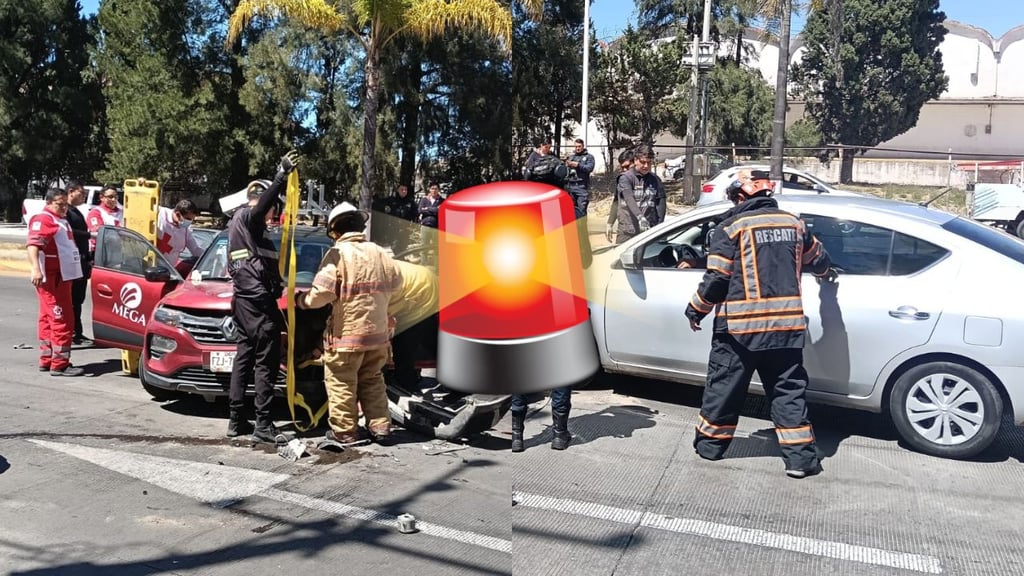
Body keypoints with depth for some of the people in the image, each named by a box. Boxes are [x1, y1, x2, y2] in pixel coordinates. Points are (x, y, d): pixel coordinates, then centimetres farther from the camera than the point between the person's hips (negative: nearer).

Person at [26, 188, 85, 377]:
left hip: (62, 276, 10)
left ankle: (47, 360, 22)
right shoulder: (43, 219, -11)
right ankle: (59, 364, -8)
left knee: (49, 319, 15)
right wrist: (35, 268, -39)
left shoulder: (60, 220, 21)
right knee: (61, 320, -11)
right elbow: (32, 244, -26)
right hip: (51, 277, -10)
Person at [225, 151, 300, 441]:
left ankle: (236, 421, 16)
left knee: (244, 357, 12)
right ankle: (263, 425, -8)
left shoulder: (242, 222, 23)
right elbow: (262, 203, -30)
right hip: (257, 300, -10)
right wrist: (281, 176, -38)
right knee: (266, 361, -8)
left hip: (244, 299, 10)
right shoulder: (246, 217, -6)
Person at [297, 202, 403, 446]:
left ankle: (344, 431, 10)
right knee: (373, 381, 18)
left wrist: (302, 300, 1)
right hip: (377, 332, 6)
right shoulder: (379, 253, 6)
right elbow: (396, 282, 16)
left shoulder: (338, 253, -12)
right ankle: (380, 427, 19)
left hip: (347, 333, -6)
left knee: (341, 383, 5)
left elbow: (322, 292, -17)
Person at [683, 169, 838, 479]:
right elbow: (816, 257, 24)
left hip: (740, 325, -4)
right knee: (788, 389, 10)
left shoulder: (731, 227, -8)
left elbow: (717, 278, -12)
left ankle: (711, 442, 23)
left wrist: (696, 309, 2)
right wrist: (826, 272, 47)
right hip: (786, 324, 4)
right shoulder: (793, 223, 8)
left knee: (724, 385, 10)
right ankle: (800, 456, 9)